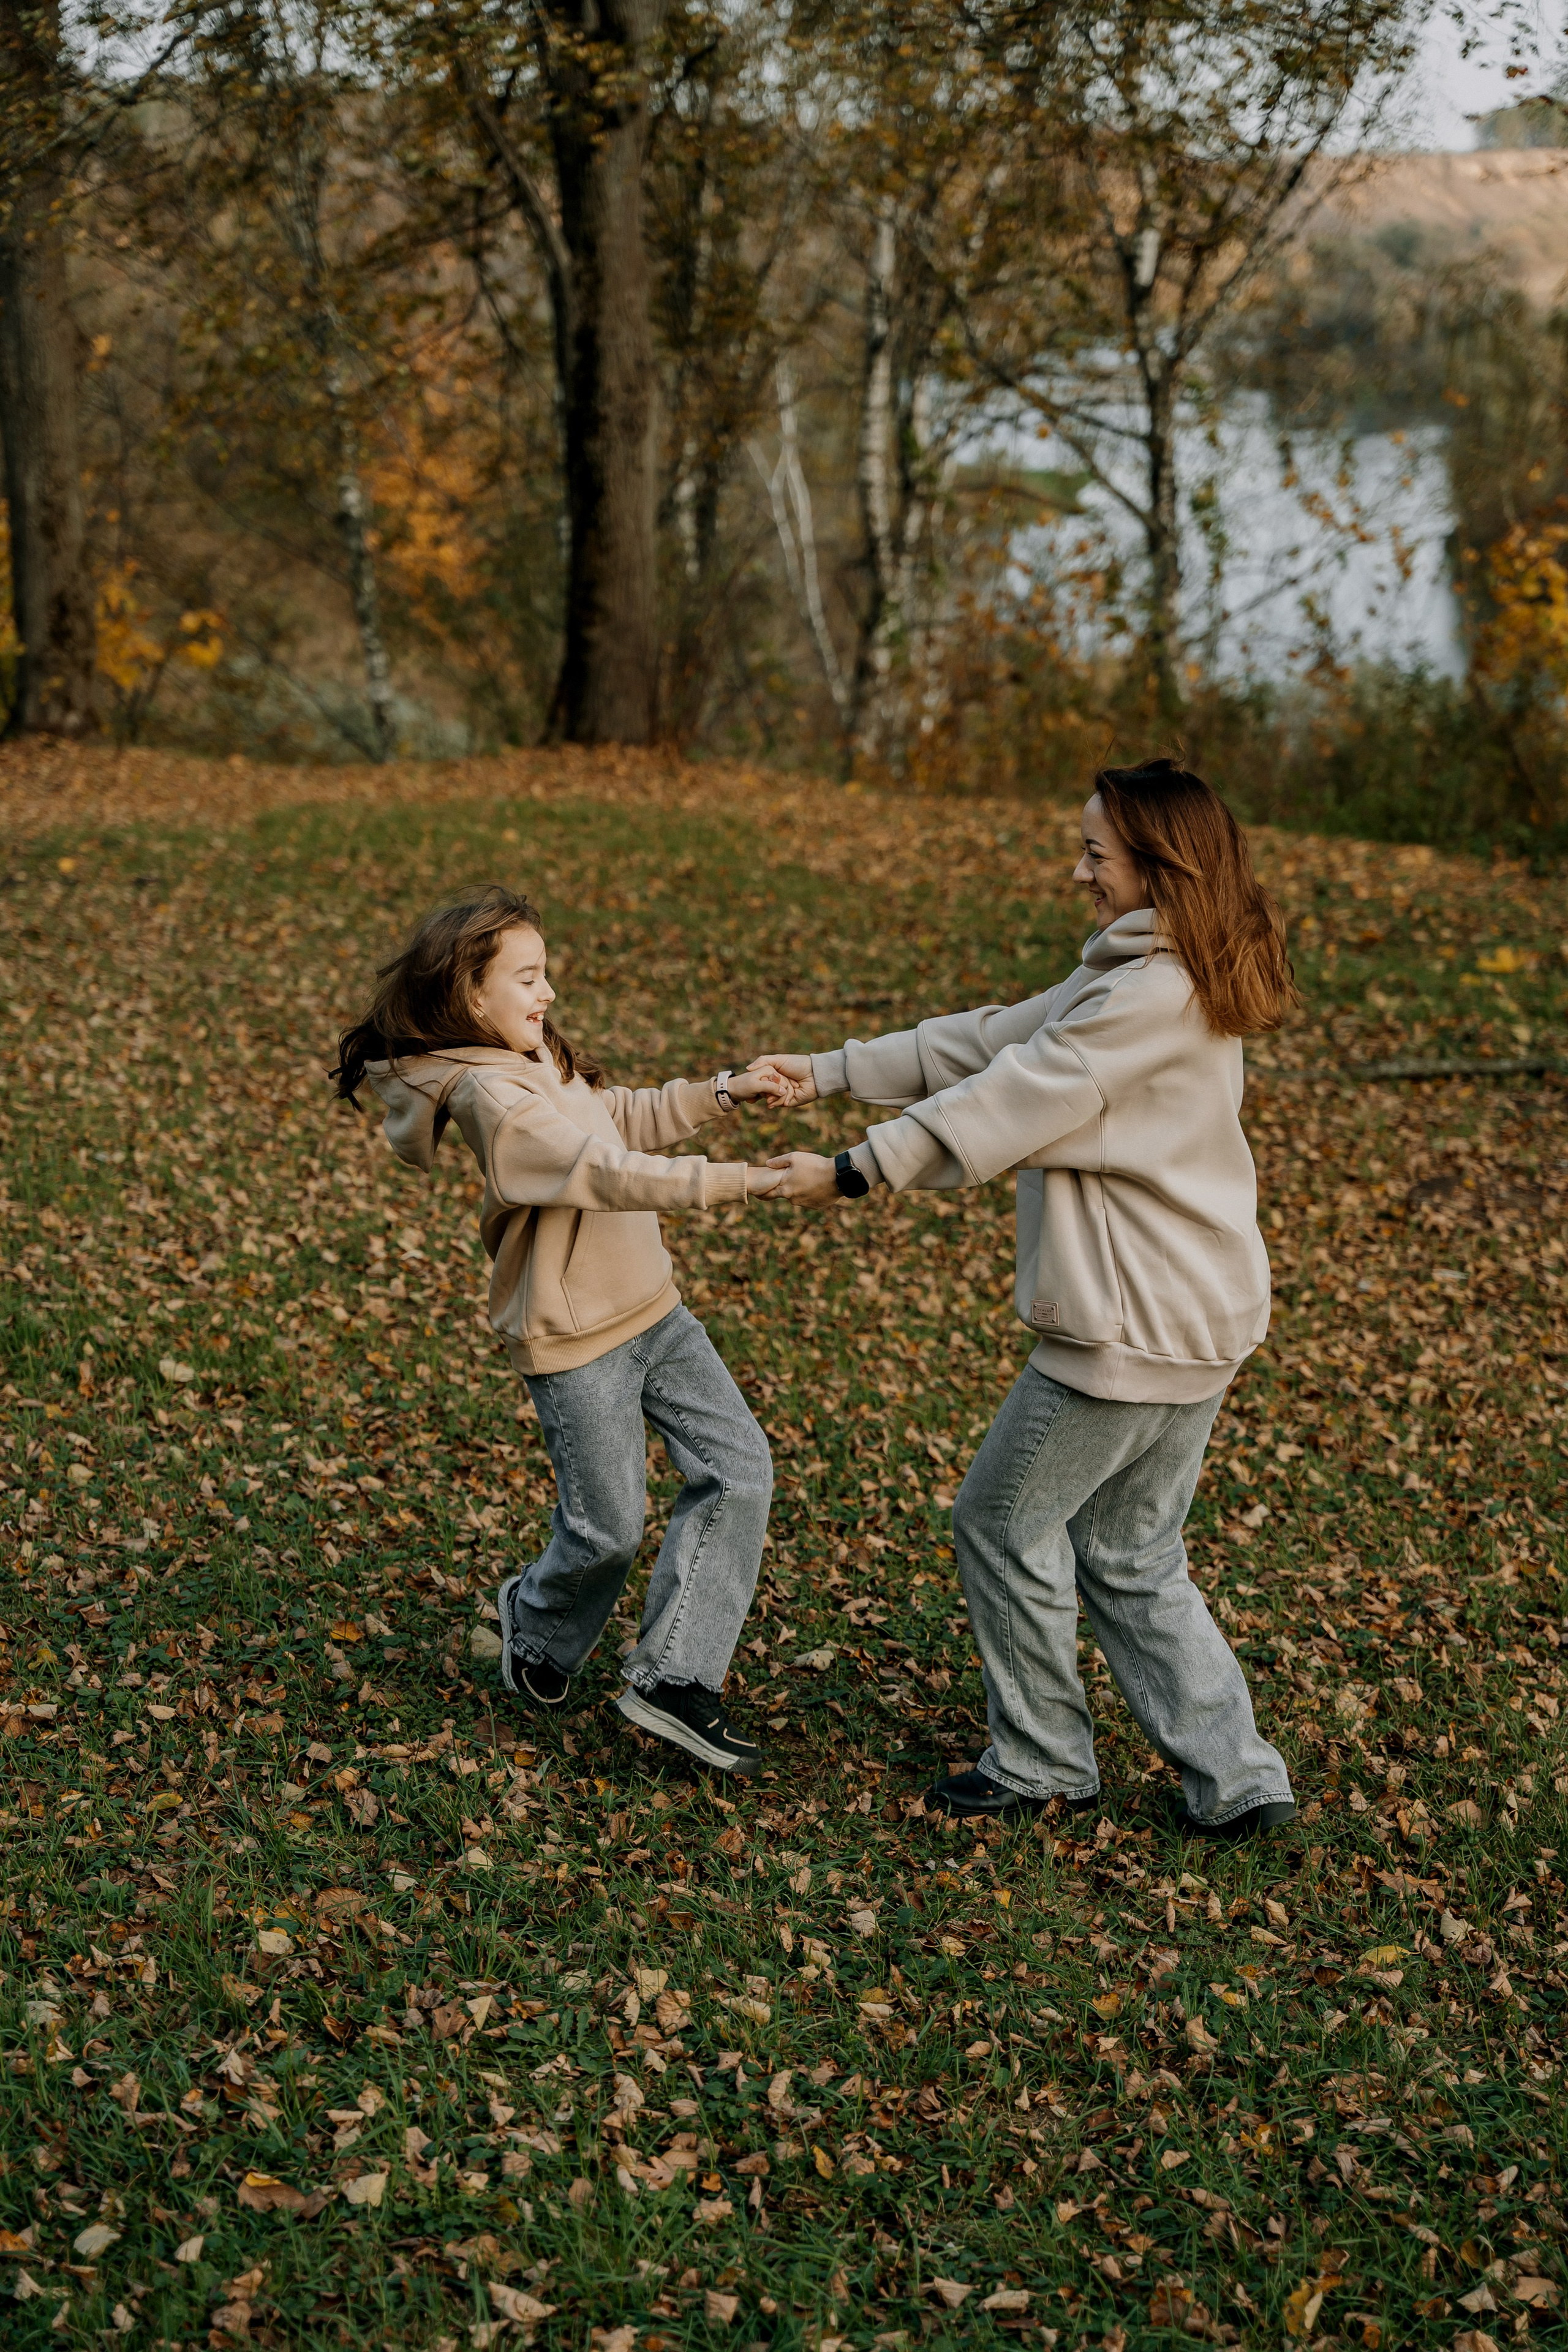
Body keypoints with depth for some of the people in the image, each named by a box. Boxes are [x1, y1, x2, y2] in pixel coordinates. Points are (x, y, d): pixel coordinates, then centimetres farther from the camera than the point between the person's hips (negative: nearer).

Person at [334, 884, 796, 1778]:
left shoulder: (542, 1059, 7)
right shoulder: (492, 1094, -22)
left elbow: (626, 1118, 21)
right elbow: (610, 1174, -30)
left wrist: (722, 1093, 7)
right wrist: (743, 1180, -33)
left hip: (652, 1307, 9)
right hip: (577, 1338, -9)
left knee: (739, 1468, -1)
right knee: (610, 1523, 4)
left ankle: (672, 1677, 3)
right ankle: (542, 1630, 38)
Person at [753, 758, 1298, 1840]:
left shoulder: (1153, 993, -19)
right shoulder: (1177, 982, 13)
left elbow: (1011, 1102, -20)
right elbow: (992, 1040, 13)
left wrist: (852, 1172, -16)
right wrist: (828, 1072, 10)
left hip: (1137, 1324, -10)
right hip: (1197, 1316, 10)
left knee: (1006, 1521, 6)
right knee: (1132, 1556, 16)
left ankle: (1042, 1761, 19)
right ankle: (1236, 1778, 17)